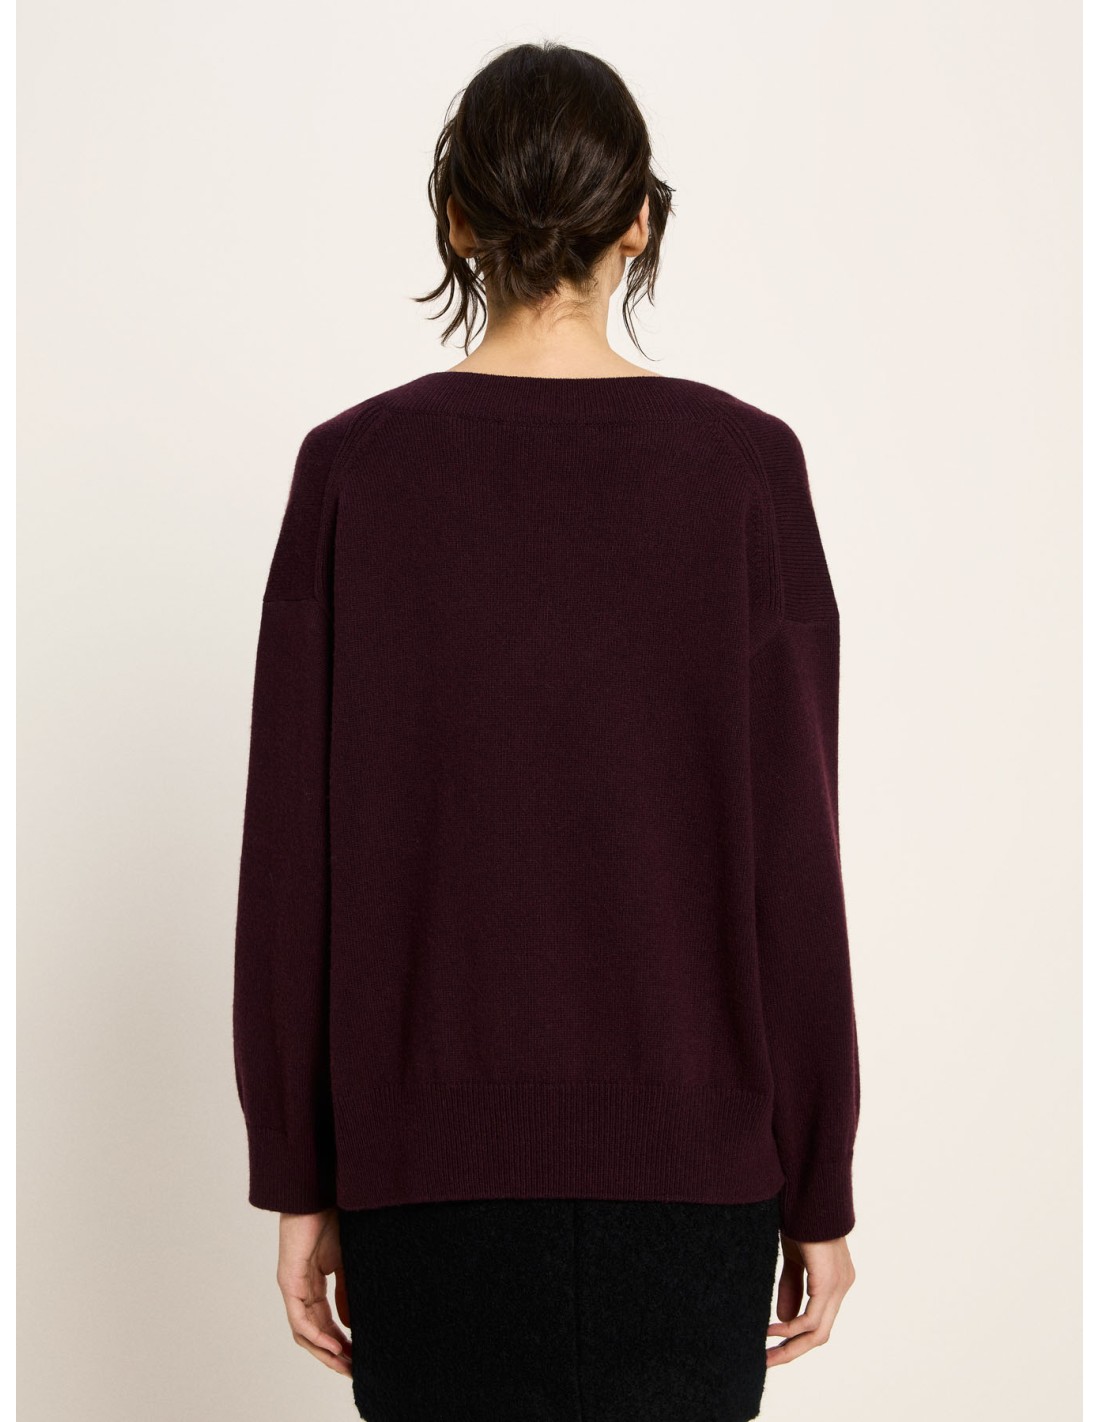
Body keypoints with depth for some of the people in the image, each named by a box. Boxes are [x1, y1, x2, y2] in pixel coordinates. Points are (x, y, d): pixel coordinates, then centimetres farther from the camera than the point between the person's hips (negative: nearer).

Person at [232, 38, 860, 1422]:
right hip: (684, 1148, 0)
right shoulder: (745, 464, -7)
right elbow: (791, 850, -7)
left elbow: (292, 852, -5)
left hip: (430, 1148, 1)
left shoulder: (354, 467, -5)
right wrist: (817, 1186, 2)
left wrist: (297, 1178, 4)